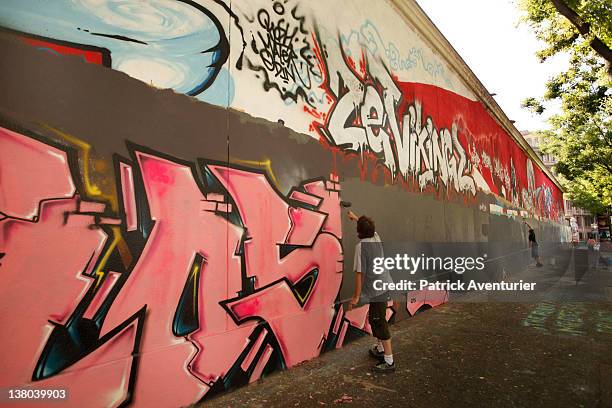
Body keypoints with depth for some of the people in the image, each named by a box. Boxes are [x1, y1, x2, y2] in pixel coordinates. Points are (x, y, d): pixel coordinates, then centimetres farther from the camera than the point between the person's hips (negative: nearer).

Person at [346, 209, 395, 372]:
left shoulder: (361, 245, -16)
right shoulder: (376, 238, 5)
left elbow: (360, 273, -17)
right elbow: (369, 227, 30)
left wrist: (356, 296, -11)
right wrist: (355, 218, 44)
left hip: (377, 289, -9)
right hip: (385, 285, 9)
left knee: (380, 323, -1)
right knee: (374, 318, 23)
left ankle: (389, 361, 7)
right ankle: (379, 349, 37)